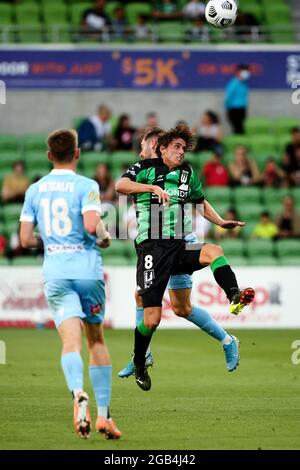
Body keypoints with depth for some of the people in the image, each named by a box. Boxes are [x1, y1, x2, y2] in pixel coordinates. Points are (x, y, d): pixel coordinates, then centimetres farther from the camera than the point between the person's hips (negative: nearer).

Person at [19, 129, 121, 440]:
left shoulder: (34, 190, 10)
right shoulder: (86, 186, -3)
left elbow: (26, 239, 8)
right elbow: (91, 225, -17)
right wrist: (106, 238, 4)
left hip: (55, 272, 2)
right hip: (87, 269, -2)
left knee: (71, 340, -11)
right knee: (96, 339, 14)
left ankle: (78, 394, -40)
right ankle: (103, 414, 13)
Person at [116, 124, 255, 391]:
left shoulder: (187, 173, 18)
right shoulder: (146, 168, 2)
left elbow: (200, 201, 34)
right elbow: (121, 185, -16)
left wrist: (221, 222, 19)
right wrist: (152, 187, -27)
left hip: (179, 247, 4)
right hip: (152, 247, -4)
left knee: (214, 251, -30)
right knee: (152, 317, -7)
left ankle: (235, 297, -50)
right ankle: (139, 365, 16)